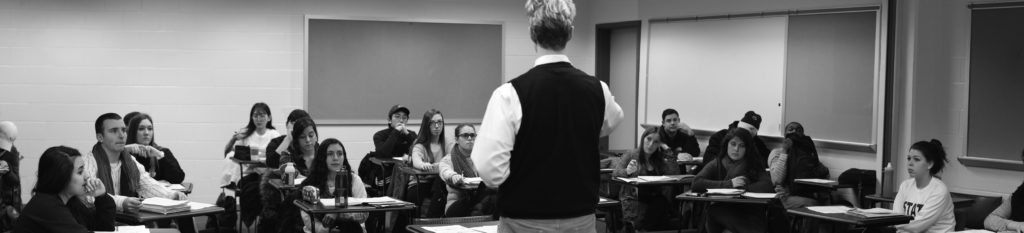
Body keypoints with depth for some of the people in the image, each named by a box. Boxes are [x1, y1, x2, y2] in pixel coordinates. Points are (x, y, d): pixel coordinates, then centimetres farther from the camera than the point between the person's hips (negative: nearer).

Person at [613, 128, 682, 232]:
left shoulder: (660, 159, 14)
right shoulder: (631, 156, 6)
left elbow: (675, 174, -1)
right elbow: (615, 173, -8)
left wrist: (668, 152, 0)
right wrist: (627, 171, -29)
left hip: (656, 199, 3)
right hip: (634, 199, -3)